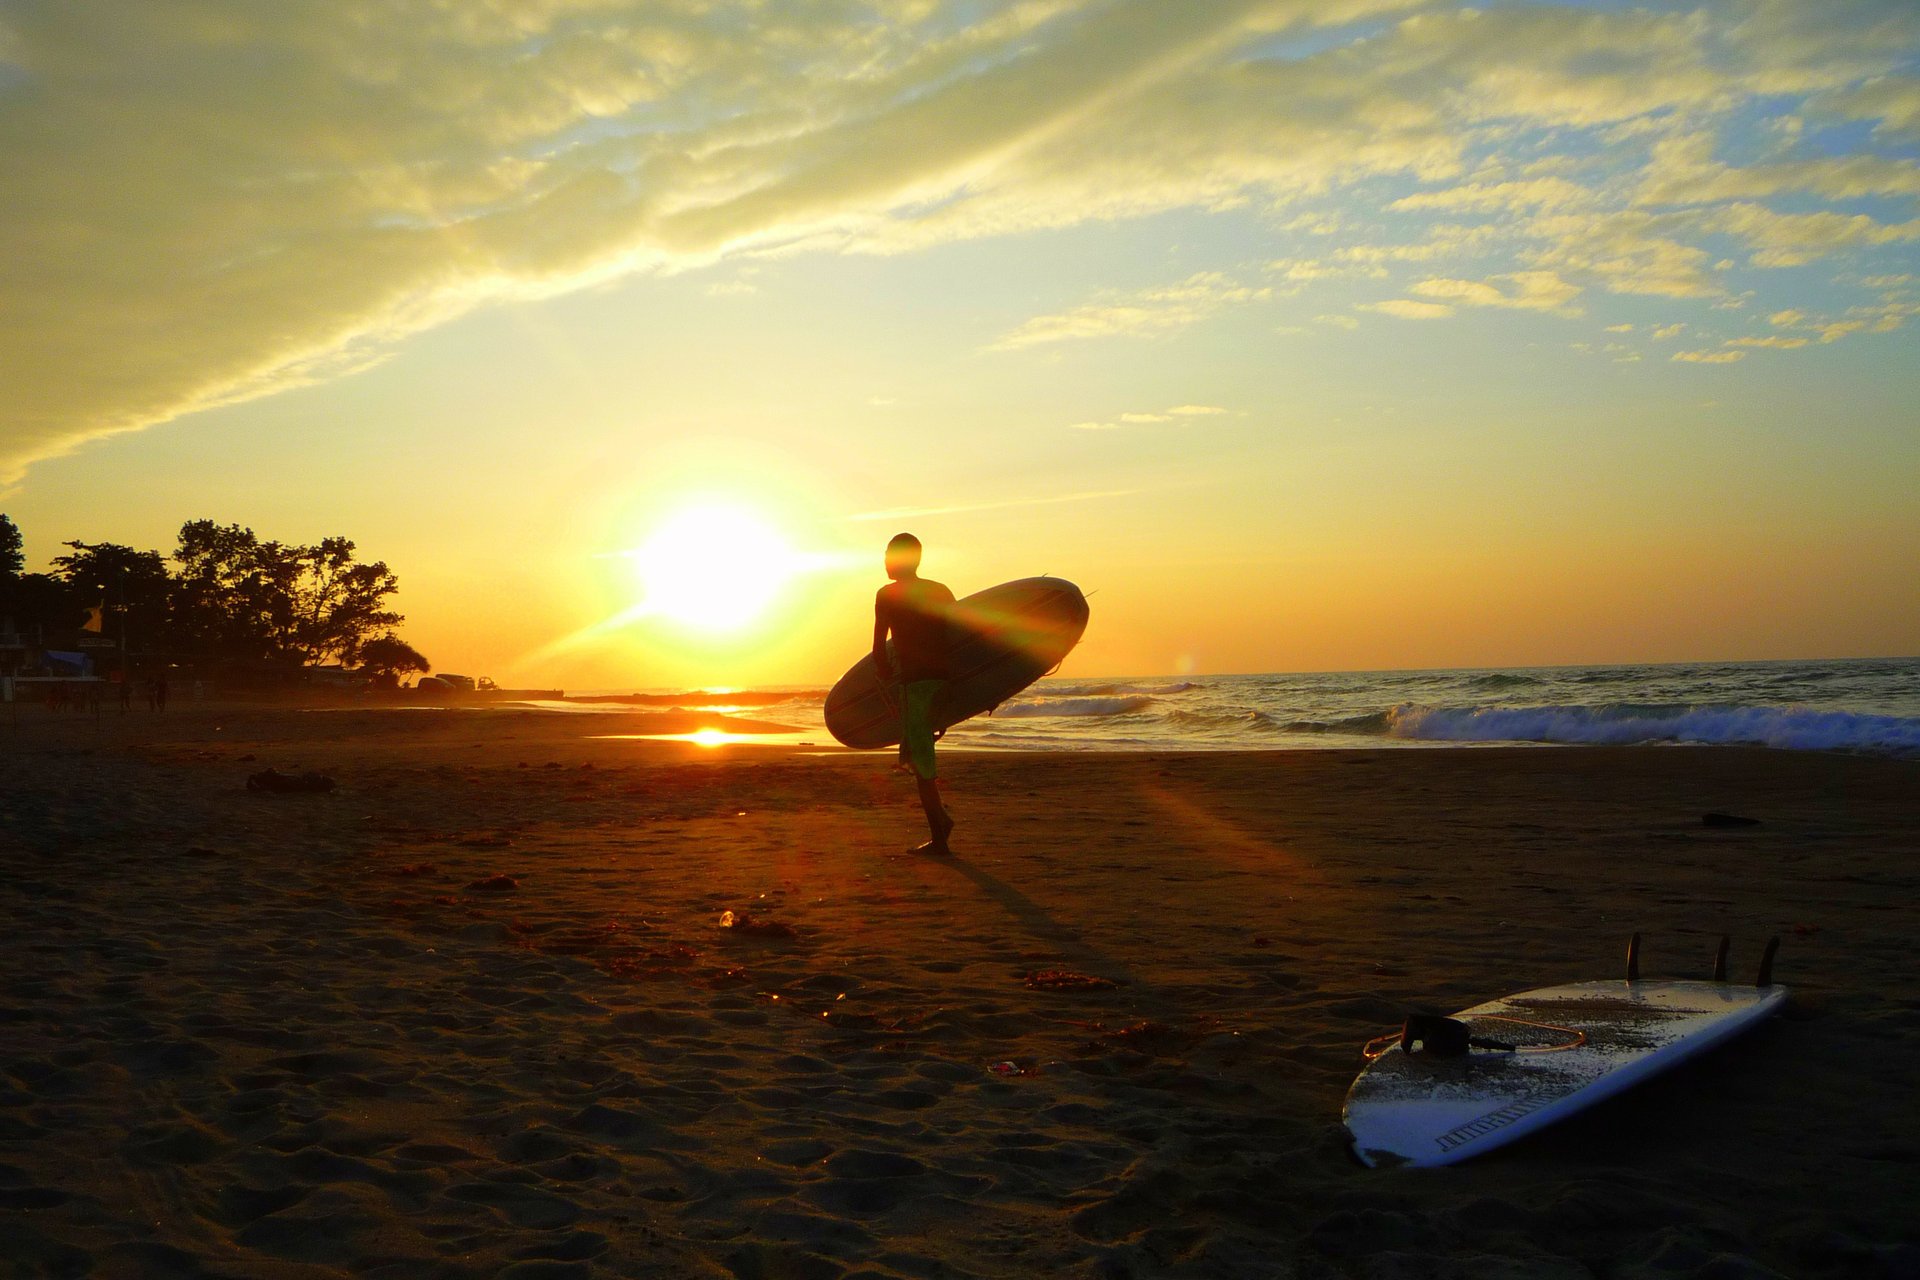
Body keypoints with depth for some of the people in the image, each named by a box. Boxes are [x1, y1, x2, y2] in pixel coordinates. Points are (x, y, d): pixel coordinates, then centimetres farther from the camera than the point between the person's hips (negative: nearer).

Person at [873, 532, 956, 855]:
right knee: (916, 753, 21)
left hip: (915, 680, -6)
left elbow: (879, 648, -5)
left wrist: (887, 675, 10)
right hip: (943, 678, 6)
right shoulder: (941, 592, 14)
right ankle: (941, 817, 12)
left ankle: (938, 838, 1)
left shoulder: (888, 595, -2)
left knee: (920, 759, 0)